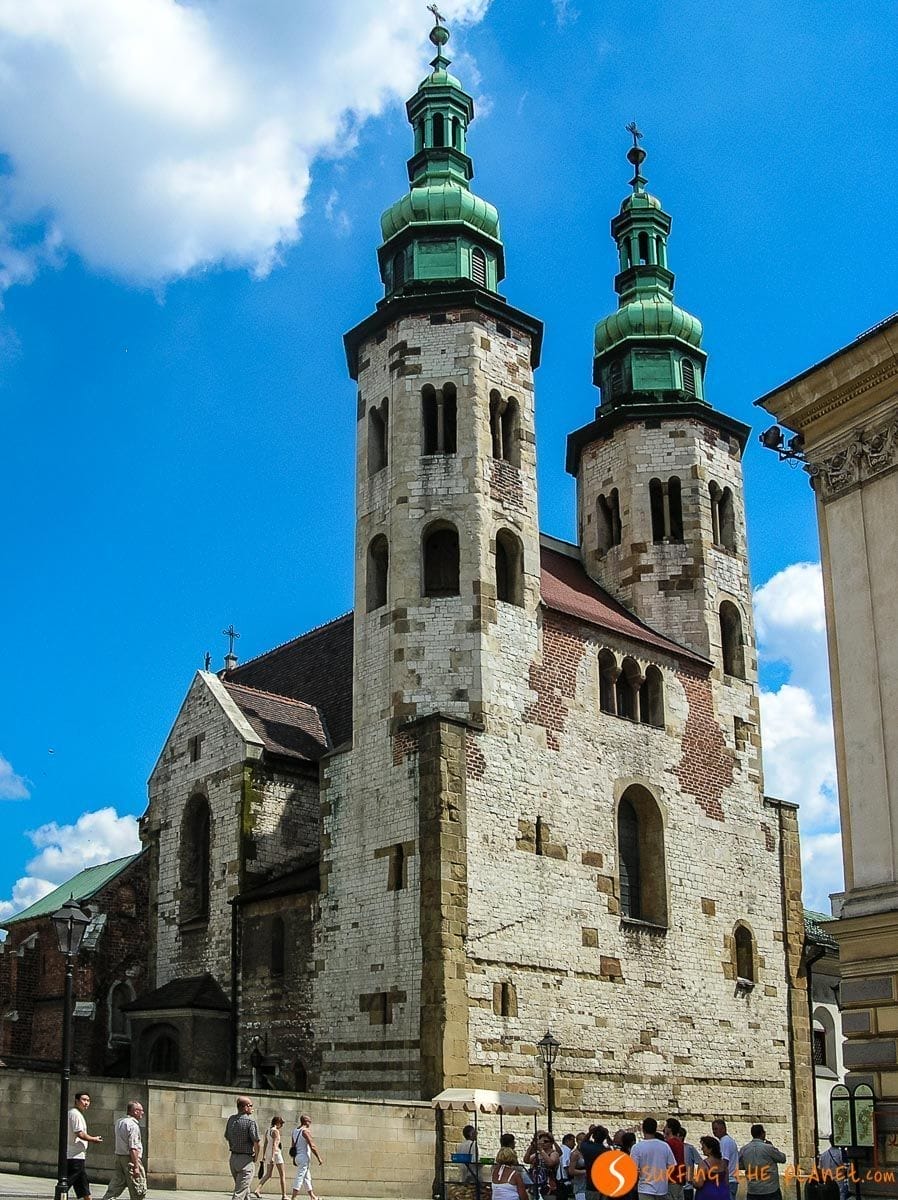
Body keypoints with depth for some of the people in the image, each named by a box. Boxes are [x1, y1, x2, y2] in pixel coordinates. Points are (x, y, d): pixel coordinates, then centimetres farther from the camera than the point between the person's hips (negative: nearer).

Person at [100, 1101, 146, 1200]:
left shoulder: (119, 1122, 11)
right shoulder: (133, 1125, -17)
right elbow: (133, 1148, -22)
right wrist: (136, 1167, -22)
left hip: (118, 1156, 8)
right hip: (130, 1158, -8)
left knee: (115, 1186, 10)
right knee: (139, 1189, 3)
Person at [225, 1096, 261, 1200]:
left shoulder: (231, 1119, 4)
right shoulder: (250, 1120, -16)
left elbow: (227, 1138, 13)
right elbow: (256, 1142, -17)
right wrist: (255, 1156, 0)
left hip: (233, 1158, 7)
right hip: (246, 1159, -7)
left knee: (245, 1190, 22)